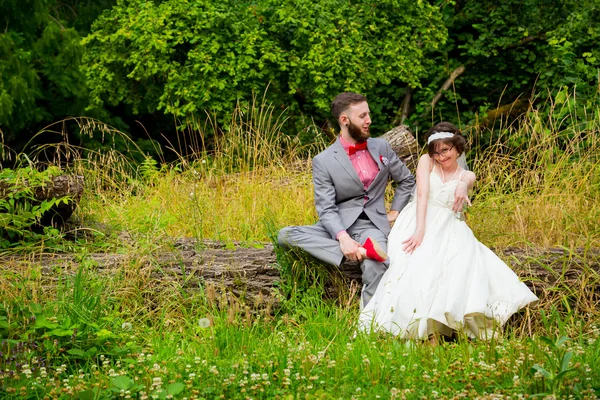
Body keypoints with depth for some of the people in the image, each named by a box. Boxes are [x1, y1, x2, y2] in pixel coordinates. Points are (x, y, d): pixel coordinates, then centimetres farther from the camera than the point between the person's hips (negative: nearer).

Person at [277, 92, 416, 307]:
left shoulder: (381, 147, 9)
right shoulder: (323, 161, -2)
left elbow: (406, 180, 25)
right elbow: (326, 209, -9)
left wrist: (395, 212, 13)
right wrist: (343, 238, -27)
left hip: (372, 224, 0)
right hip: (338, 226, 0)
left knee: (377, 267, -35)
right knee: (286, 235, -28)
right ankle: (362, 251, -36)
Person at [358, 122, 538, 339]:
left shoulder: (466, 176, 17)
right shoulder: (426, 162, 11)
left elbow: (467, 180, -11)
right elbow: (422, 194, -6)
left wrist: (463, 186, -39)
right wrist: (420, 231, -22)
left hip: (449, 230, 2)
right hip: (420, 223, -2)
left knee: (466, 262, -31)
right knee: (418, 263, -34)